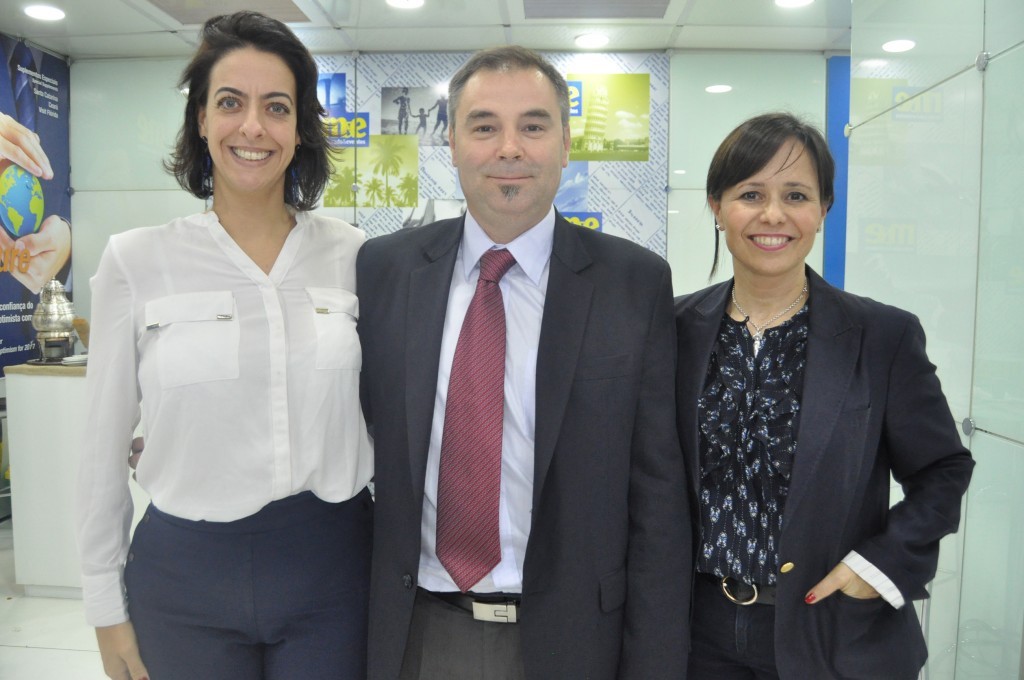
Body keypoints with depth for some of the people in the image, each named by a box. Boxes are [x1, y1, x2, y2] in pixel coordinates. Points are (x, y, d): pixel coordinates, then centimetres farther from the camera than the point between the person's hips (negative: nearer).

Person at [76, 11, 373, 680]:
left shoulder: (353, 255, -2)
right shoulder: (136, 262, -5)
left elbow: (384, 421, 5)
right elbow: (106, 447, 2)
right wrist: (107, 606, 6)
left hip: (332, 569, 1)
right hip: (186, 573, 0)